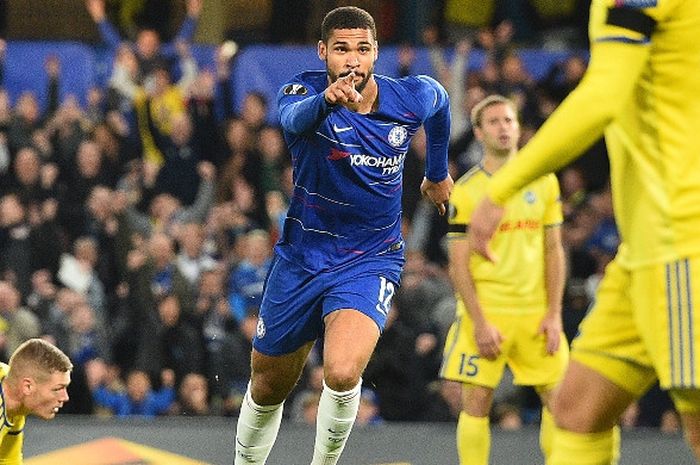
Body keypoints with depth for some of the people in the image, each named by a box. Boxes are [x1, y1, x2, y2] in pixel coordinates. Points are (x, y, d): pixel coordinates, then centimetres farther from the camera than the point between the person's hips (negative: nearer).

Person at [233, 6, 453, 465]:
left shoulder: (411, 98, -10)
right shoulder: (305, 91, -16)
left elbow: (440, 101, 16)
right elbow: (294, 118, -42)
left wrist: (438, 173, 27)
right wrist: (328, 100, -65)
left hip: (371, 259, -1)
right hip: (302, 256, 1)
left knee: (342, 373, -27)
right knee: (268, 388, 14)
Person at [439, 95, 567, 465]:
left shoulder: (544, 181, 8)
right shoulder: (465, 190, -3)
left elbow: (553, 250, 9)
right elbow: (459, 264, -4)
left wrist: (554, 314, 1)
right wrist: (479, 322, -13)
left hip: (536, 312, 3)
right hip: (486, 310, -3)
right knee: (476, 402, -5)